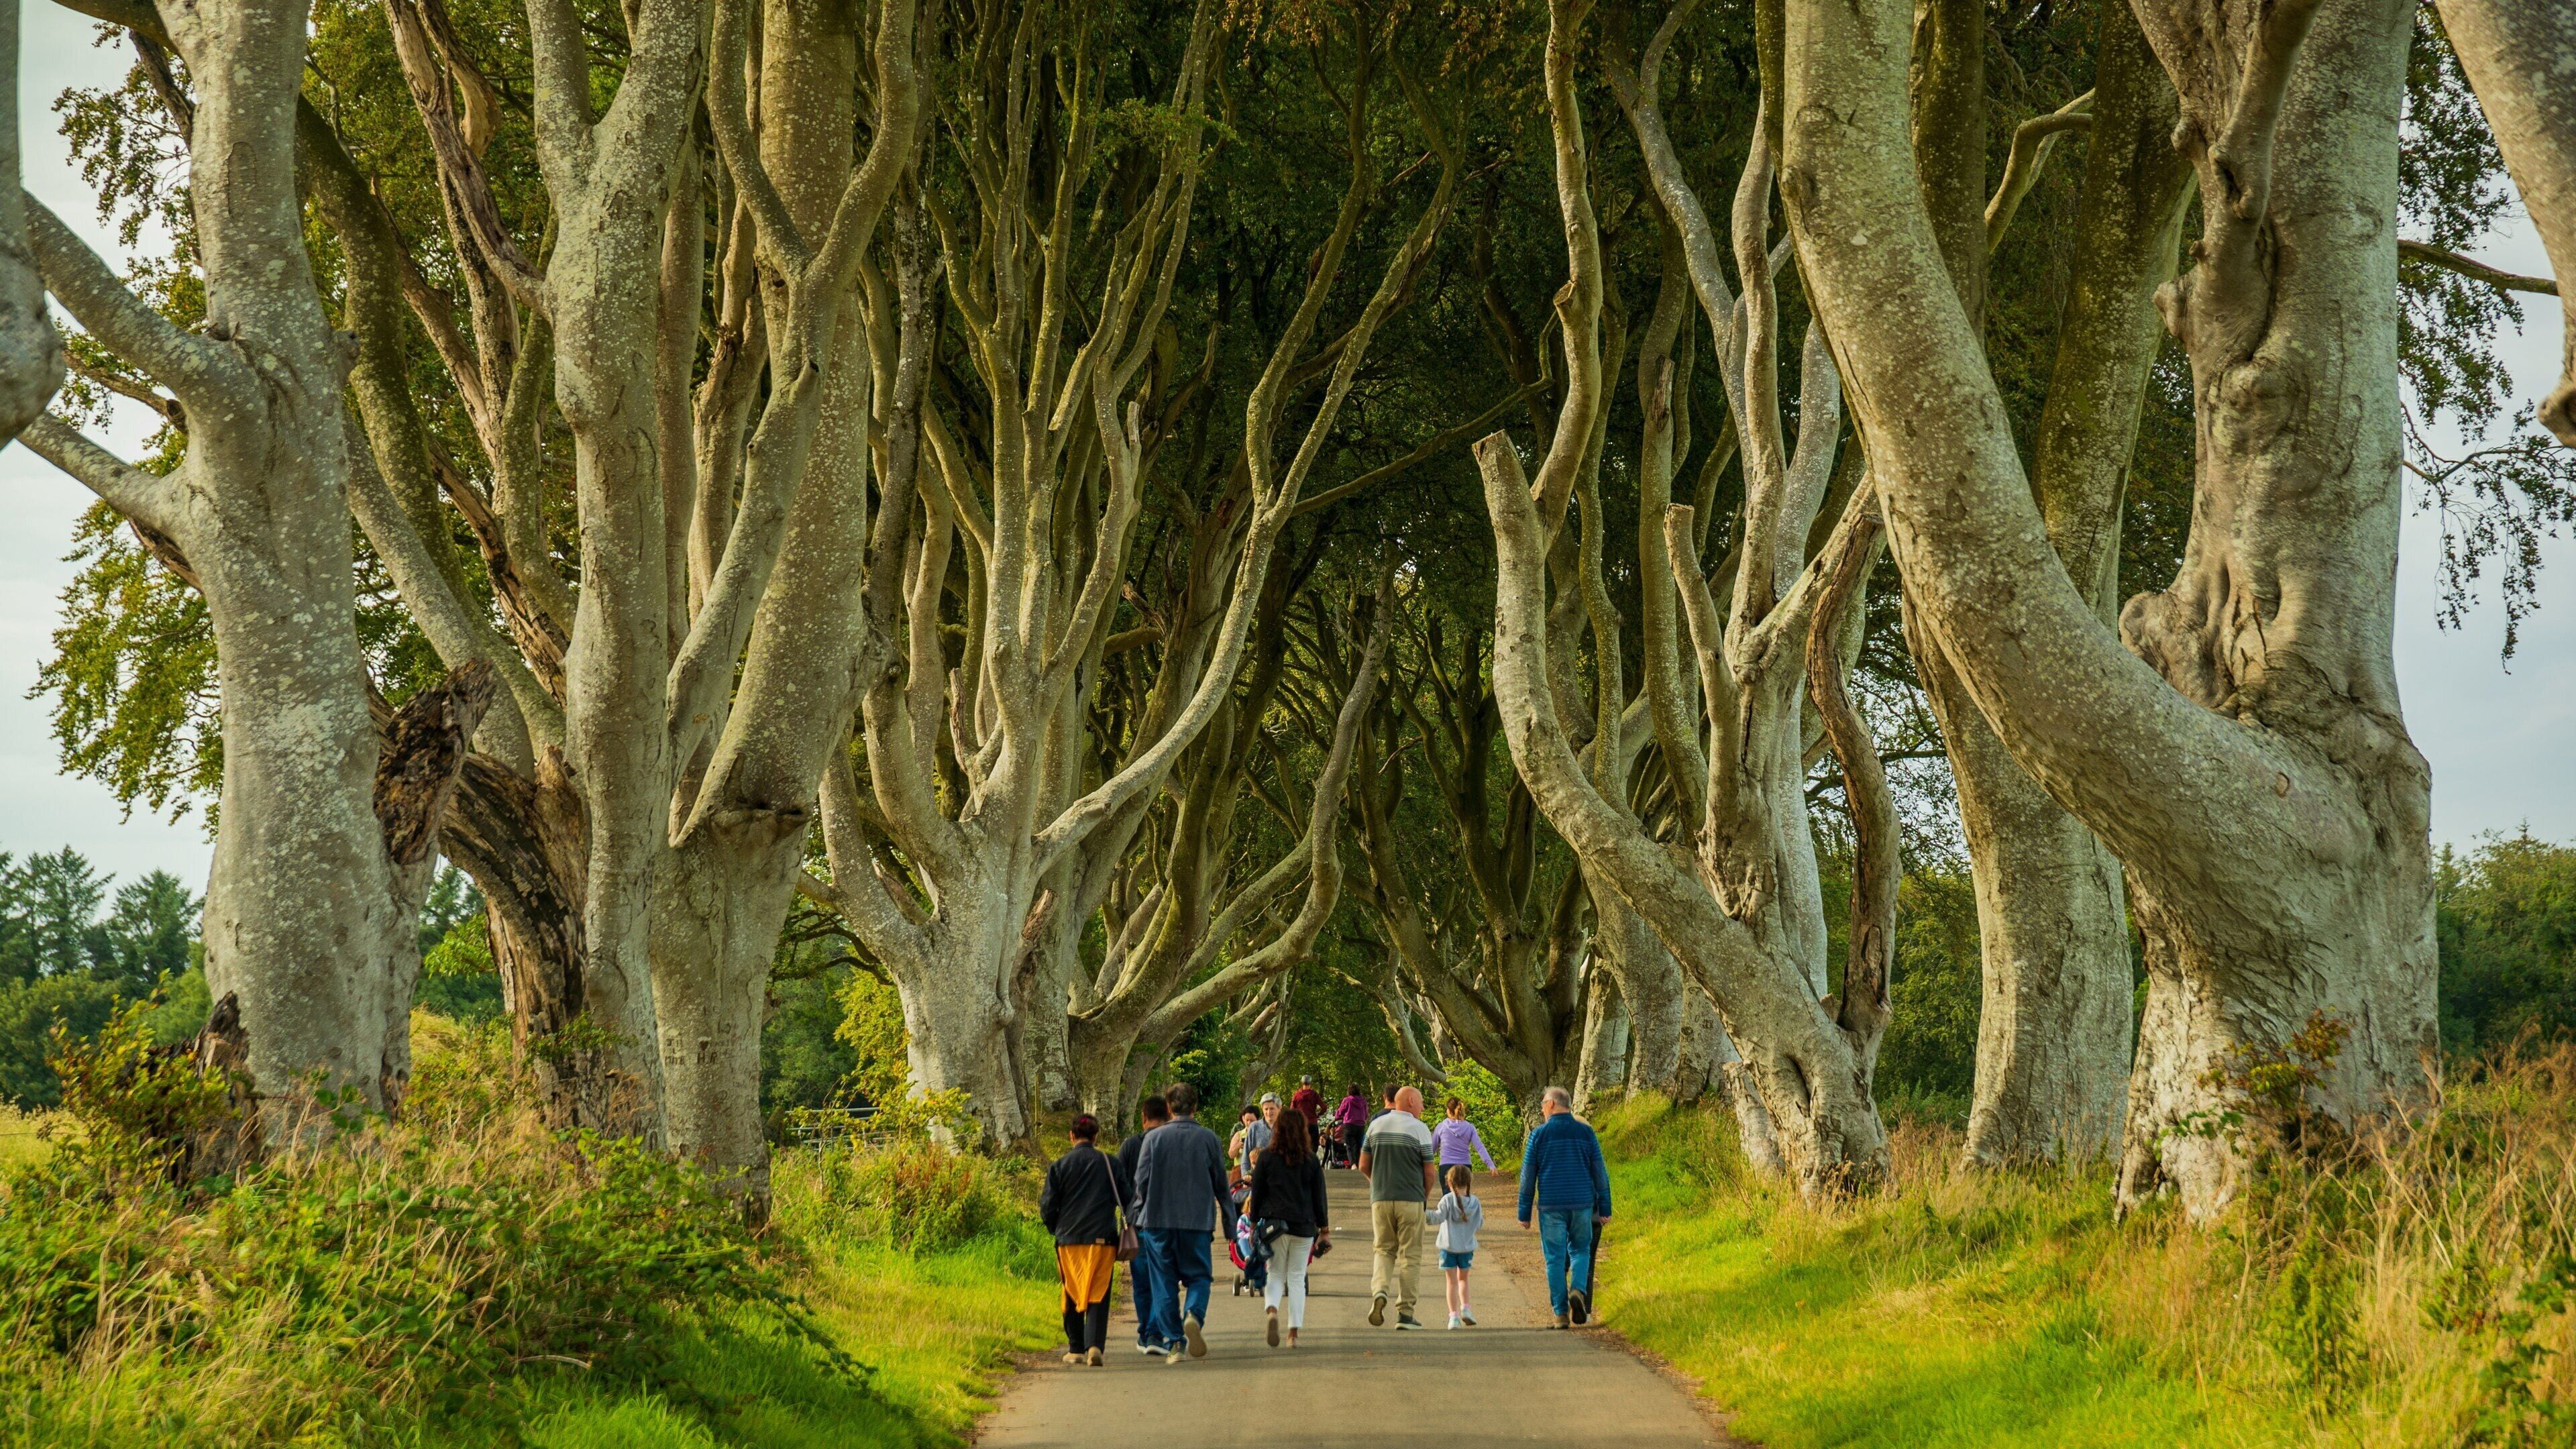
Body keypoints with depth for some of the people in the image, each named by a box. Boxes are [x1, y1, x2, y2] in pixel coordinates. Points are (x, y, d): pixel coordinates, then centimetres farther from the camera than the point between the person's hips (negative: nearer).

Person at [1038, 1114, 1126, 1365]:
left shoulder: (1060, 1166, 1)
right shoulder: (1110, 1164, 1)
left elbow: (1047, 1207, 1)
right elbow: (1126, 1201, 4)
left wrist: (1057, 1230, 19)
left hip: (1069, 1240, 1)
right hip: (1102, 1240, -1)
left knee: (1073, 1295, 13)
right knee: (1098, 1296, -1)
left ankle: (1076, 1349, 17)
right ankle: (1094, 1345, -18)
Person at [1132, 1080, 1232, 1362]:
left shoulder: (1154, 1138, -1)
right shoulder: (1209, 1139, 1)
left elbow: (1142, 1180, -2)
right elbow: (1221, 1183, 7)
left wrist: (1141, 1214, 13)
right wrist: (1229, 1216, 19)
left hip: (1158, 1221, 0)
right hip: (1198, 1221, 0)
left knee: (1164, 1283, 6)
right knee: (1198, 1277, 10)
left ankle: (1173, 1343, 1)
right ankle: (1194, 1315, -20)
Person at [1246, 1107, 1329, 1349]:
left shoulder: (1267, 1158, -1)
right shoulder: (1311, 1161, 1)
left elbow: (1257, 1193, 3)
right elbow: (1319, 1196, 5)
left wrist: (1254, 1224, 11)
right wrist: (1324, 1226, 13)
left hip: (1273, 1223, 0)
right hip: (1304, 1227, 0)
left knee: (1275, 1275, 9)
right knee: (1297, 1278, 7)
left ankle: (1271, 1310, -22)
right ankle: (1294, 1333, 3)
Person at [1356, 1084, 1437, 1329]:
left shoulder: (1376, 1125, 7)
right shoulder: (1419, 1129, -5)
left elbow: (1364, 1166, 8)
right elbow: (1429, 1172, -4)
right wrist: (1425, 1196, 15)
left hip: (1380, 1199, 3)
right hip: (1411, 1199, -3)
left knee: (1384, 1250, 15)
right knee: (1410, 1256, 4)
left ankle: (1379, 1291, -12)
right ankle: (1405, 1313, 3)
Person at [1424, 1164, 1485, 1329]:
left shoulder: (1448, 1200, -10)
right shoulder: (1475, 1202, -1)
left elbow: (1438, 1217, -21)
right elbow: (1480, 1226, 6)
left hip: (1448, 1246, -2)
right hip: (1467, 1247, 2)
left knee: (1452, 1281, 5)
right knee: (1463, 1279, 21)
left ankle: (1454, 1315, -1)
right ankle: (1465, 1307, 3)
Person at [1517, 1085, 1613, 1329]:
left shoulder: (1539, 1134, -2)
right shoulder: (1586, 1133, 4)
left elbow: (1528, 1176, 1)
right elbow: (1600, 1173, 6)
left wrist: (1525, 1212, 7)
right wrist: (1605, 1208, 12)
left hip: (1551, 1206, -2)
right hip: (1582, 1204, 2)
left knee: (1555, 1258, 3)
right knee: (1580, 1250, 15)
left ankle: (1561, 1313, 2)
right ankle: (1578, 1290, -12)